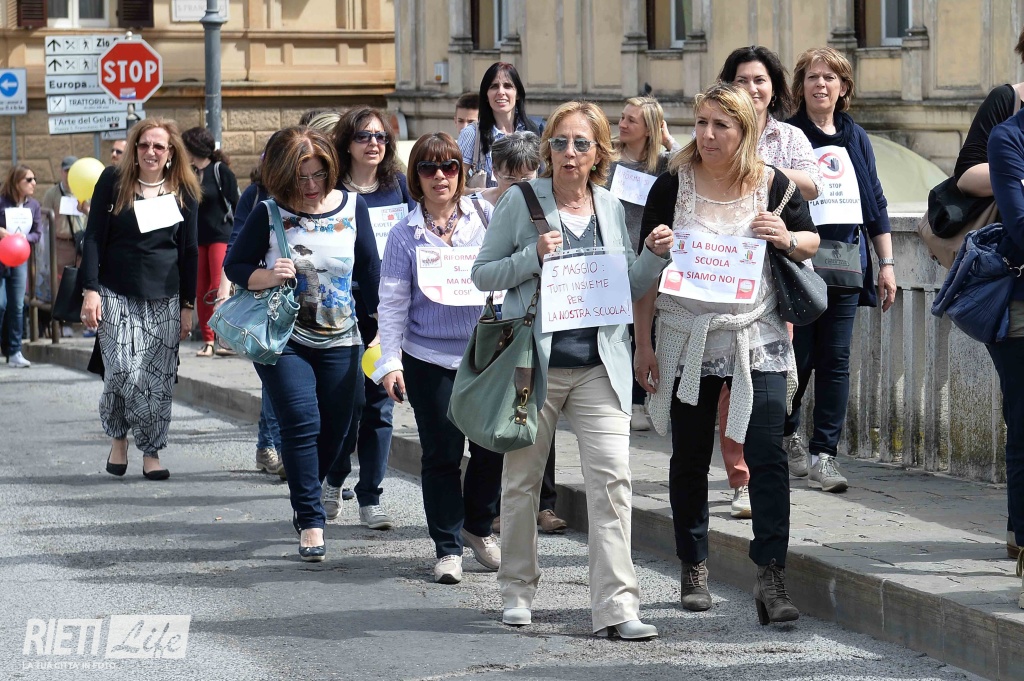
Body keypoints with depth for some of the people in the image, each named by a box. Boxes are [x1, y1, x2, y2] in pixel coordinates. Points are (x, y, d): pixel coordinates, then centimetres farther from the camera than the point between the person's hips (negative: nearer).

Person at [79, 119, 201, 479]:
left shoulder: (183, 191, 5)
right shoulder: (113, 180, 0)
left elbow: (189, 250, 10)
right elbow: (94, 237, 0)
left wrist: (188, 305, 7)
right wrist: (91, 290, -8)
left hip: (165, 299, 2)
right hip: (117, 296, -2)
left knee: (159, 380, -1)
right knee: (122, 372, -13)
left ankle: (151, 452, 10)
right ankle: (118, 437, 11)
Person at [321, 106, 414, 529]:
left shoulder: (399, 187, 9)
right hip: (347, 310, -3)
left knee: (380, 404, 3)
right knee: (352, 399, -7)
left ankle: (370, 498, 9)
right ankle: (333, 478, 17)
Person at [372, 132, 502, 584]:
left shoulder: (484, 219, 4)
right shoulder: (405, 235, 1)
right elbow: (393, 301, 0)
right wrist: (389, 362, -7)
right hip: (429, 358, -1)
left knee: (493, 445, 3)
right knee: (441, 454, 0)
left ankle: (478, 527, 27)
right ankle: (448, 547, 11)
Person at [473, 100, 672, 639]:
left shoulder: (612, 209, 9)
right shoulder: (521, 201, -1)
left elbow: (626, 289, 16)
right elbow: (482, 274, -1)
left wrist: (654, 256, -2)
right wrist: (534, 257, -15)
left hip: (598, 366, 2)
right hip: (534, 364, -2)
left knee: (612, 479, -10)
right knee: (522, 481, 9)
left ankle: (615, 607, -13)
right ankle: (517, 590, 27)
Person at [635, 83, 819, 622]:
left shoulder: (772, 185, -2)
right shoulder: (673, 186, -4)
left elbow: (811, 241, 13)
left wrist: (788, 240, -11)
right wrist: (643, 343, -2)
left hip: (755, 340, -1)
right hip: (686, 339, 1)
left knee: (767, 455, -11)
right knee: (690, 458, 10)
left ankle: (771, 578, -12)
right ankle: (693, 569, 25)